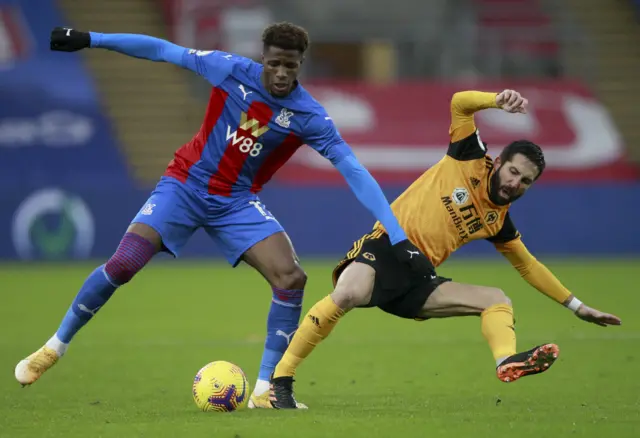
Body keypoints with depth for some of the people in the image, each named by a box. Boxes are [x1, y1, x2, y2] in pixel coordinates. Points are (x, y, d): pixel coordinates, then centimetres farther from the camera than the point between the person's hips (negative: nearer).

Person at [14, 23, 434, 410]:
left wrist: (398, 237, -24)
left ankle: (264, 390, -7)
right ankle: (55, 347, 4)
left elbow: (356, 172, -17)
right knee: (122, 265, -17)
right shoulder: (231, 70, -15)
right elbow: (162, 50, -6)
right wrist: (90, 39, -7)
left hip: (238, 202, 1)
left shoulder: (309, 116, -15)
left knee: (291, 278, -19)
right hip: (186, 183, -1)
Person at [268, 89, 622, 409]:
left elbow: (528, 265, 29)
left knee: (497, 300, -6)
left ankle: (507, 362, -39)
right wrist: (499, 100, -22)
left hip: (417, 282, 6)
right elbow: (460, 103, -6)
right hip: (384, 250, -6)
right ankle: (281, 378, -28)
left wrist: (576, 306, 27)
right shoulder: (470, 160, 4)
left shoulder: (498, 221, 17)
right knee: (348, 295, -37)